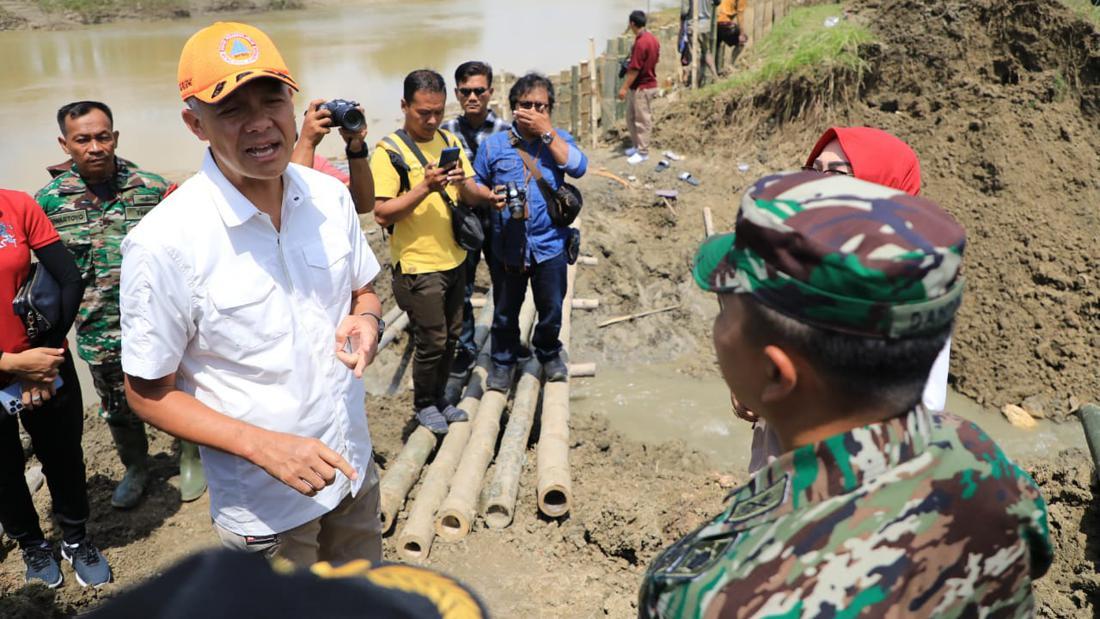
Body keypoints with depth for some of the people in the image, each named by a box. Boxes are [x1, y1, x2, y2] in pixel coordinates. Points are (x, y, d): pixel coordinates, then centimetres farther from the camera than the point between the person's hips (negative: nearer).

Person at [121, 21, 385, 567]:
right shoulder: (164, 242, -22)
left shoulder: (331, 197, -7)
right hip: (264, 506, -5)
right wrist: (263, 446, -26)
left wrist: (365, 318, -15)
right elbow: (148, 395, -13)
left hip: (353, 466, 5)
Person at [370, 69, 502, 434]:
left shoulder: (450, 141, 8)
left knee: (451, 336, 16)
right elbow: (382, 214, -17)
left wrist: (463, 184, -16)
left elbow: (470, 196, 6)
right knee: (432, 341, 1)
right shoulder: (389, 151, -12)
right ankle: (424, 403, 24)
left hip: (454, 260, 6)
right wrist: (425, 187, -26)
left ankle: (439, 397, 35)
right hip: (417, 266, -6)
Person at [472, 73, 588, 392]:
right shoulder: (493, 145, 0)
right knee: (505, 312, 14)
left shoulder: (558, 139, 1)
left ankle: (549, 353, 42)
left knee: (551, 310, 15)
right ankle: (503, 360, 36)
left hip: (549, 245, 0)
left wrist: (546, 132, -19)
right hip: (506, 246, 0)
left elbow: (578, 167, -18)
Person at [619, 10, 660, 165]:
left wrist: (624, 88, -18)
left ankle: (643, 152, 8)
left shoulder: (641, 42, -24)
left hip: (642, 88, -10)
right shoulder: (652, 39, 7)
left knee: (642, 120, -1)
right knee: (631, 117, 18)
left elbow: (635, 69, -24)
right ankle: (636, 146, 27)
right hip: (647, 84, 10)